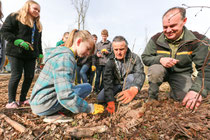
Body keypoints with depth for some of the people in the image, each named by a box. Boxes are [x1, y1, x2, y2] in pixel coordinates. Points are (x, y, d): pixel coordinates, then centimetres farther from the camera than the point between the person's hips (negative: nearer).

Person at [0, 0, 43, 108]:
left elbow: (38, 41, 23)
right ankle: (11, 101, 10)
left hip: (31, 55, 6)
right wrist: (18, 41, -19)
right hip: (16, 53, -5)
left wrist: (40, 53, 14)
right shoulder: (15, 17, 3)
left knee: (29, 76, 2)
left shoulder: (37, 24, 21)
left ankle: (22, 99, 16)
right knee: (16, 76, -5)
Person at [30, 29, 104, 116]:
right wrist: (90, 108, -20)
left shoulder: (63, 53, 11)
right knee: (87, 87, -12)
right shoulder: (66, 58, -21)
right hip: (44, 106, -9)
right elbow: (65, 96, -29)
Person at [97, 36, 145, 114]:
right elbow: (107, 80, -24)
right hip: (116, 84, 2)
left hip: (129, 84, -1)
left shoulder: (134, 58, -20)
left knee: (131, 77, -34)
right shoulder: (110, 61, -16)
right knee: (100, 98, -15)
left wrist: (133, 90, -58)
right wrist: (110, 101, -36)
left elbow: (140, 74, -35)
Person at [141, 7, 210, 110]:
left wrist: (197, 90, -34)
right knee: (155, 69, -34)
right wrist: (160, 59, -31)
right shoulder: (156, 39, -12)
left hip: (181, 74, 1)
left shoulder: (199, 41, -15)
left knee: (186, 100, -19)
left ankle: (172, 93, 18)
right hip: (161, 71, 0)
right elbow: (145, 58, -10)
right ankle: (152, 99, -11)